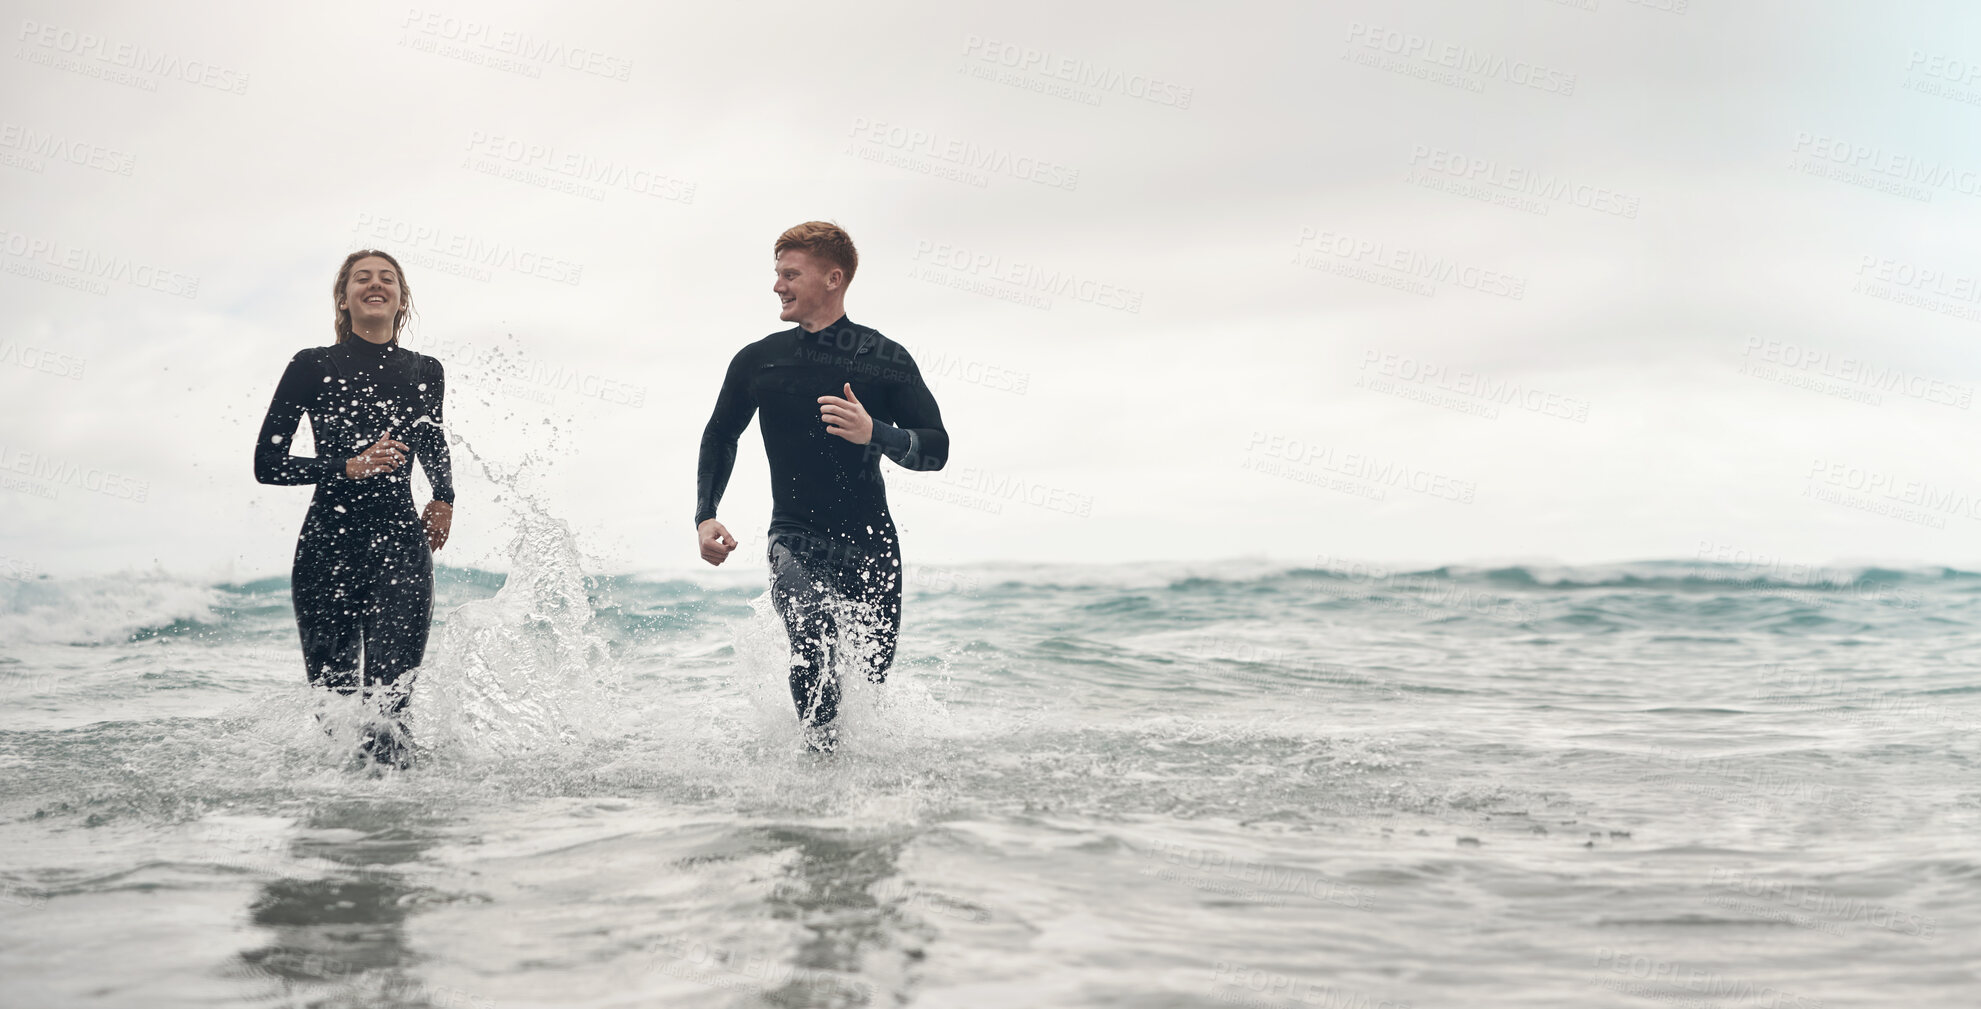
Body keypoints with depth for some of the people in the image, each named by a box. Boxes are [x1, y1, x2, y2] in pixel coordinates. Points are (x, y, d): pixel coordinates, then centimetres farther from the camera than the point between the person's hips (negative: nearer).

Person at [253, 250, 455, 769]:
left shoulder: (424, 373, 11)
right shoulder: (313, 366, 2)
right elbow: (267, 463, -1)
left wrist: (444, 499, 16)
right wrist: (348, 467, -13)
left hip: (401, 546, 1)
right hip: (328, 547, -1)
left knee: (390, 696, -15)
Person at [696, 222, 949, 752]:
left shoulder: (886, 360, -1)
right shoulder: (757, 361, 5)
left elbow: (936, 448, -4)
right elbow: (720, 436, 21)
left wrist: (874, 433, -24)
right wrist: (705, 517, 8)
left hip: (870, 542, 0)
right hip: (796, 539, 0)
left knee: (868, 678, 5)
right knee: (813, 641, -28)